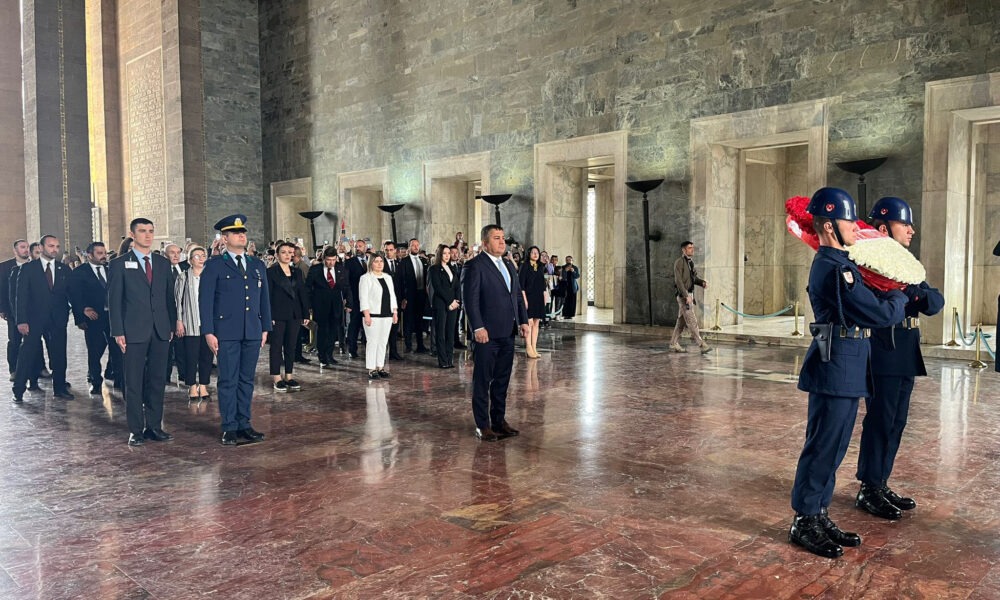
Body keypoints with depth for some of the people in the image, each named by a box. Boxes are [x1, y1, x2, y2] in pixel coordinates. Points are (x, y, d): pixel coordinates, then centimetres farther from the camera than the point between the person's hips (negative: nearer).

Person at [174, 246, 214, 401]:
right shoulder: (184, 277, 3)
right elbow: (178, 300, 2)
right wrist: (179, 321, -4)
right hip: (190, 324, -2)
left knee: (207, 355, 4)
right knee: (191, 356, -1)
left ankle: (203, 386, 12)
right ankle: (192, 387, 8)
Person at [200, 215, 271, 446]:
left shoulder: (257, 266, 14)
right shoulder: (214, 265, 0)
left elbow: (264, 299, 17)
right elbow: (205, 300, -3)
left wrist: (265, 328, 12)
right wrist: (208, 332, -10)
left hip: (252, 332, 4)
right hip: (226, 332, -4)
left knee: (247, 379, 9)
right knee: (228, 380, -1)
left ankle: (244, 424, 18)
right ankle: (230, 427, 7)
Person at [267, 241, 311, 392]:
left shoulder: (297, 272, 12)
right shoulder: (271, 272, -3)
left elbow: (303, 293, 12)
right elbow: (267, 295, -7)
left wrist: (306, 314, 8)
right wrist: (269, 316, -13)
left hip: (294, 314, 5)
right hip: (278, 314, -5)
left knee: (291, 346, 8)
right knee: (277, 345, 0)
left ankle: (289, 377, 15)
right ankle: (277, 378, 5)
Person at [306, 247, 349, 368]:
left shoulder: (341, 269, 5)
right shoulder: (315, 270, -3)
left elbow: (346, 286, 16)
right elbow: (308, 288, 2)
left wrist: (346, 299, 5)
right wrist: (309, 304, -2)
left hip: (336, 306, 3)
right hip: (320, 307, -3)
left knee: (334, 330, 4)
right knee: (322, 331, 1)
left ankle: (329, 355, 19)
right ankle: (322, 358, 12)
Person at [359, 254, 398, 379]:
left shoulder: (388, 277, 17)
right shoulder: (366, 278, -3)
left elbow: (392, 295, 19)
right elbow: (363, 297, -9)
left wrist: (394, 312, 12)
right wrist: (367, 315, -16)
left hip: (387, 315, 6)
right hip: (373, 315, -6)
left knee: (383, 342, 7)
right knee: (372, 342, -5)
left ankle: (380, 367, 14)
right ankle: (371, 370, -1)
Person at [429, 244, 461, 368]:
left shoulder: (452, 268, 17)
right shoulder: (434, 269, -1)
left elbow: (458, 286, 13)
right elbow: (438, 287, -9)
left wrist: (456, 301, -3)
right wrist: (450, 301, -11)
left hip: (453, 304, 6)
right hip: (440, 304, -6)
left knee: (451, 332, 4)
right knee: (440, 333, -3)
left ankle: (450, 359, 7)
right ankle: (443, 361, -2)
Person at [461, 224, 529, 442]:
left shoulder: (509, 266, 17)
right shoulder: (474, 266, -8)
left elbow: (518, 296, 19)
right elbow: (470, 299, -14)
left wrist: (523, 321, 9)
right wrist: (478, 328, -19)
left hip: (507, 334, 7)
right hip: (487, 334, -7)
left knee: (502, 380, 14)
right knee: (482, 381, 2)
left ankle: (499, 421, 25)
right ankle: (482, 426, 10)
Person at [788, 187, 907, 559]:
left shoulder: (836, 263, 15)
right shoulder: (833, 270, -19)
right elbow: (881, 314, -16)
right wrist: (900, 297, 2)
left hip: (843, 374, 10)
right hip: (836, 372, -10)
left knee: (832, 448, 15)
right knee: (823, 448, -2)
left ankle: (819, 516, 25)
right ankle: (804, 522, 9)